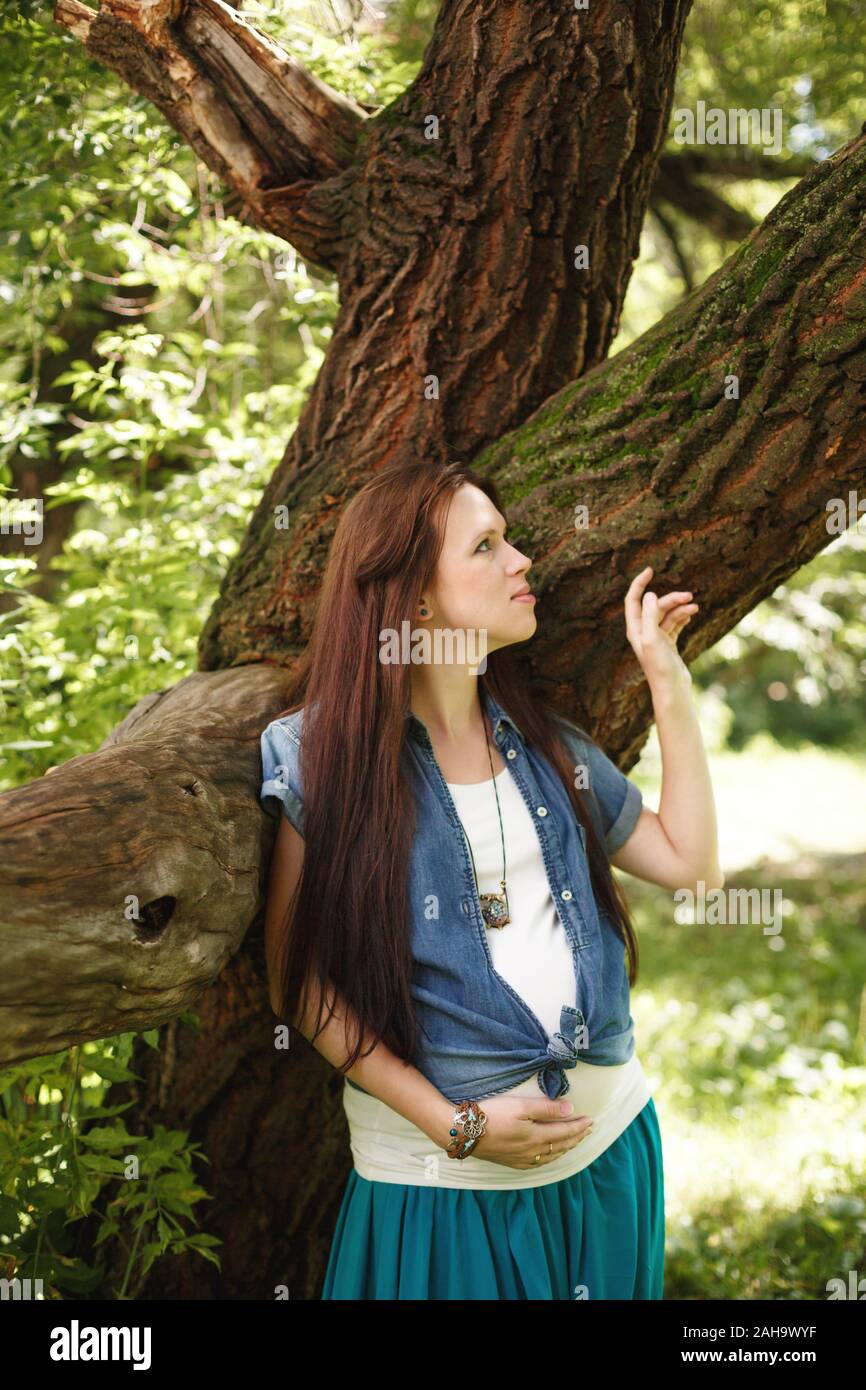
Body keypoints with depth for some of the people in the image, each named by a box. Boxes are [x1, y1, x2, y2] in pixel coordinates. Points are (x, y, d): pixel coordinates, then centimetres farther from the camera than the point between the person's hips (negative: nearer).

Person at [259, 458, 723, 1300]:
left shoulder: (543, 741, 7)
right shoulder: (323, 757, -9)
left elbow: (689, 863, 5)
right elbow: (301, 982, -9)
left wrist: (667, 674, 4)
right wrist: (456, 1125, -15)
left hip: (611, 1139, 5)